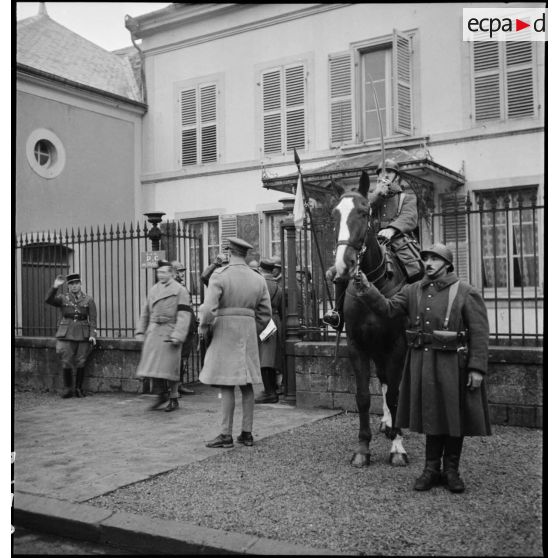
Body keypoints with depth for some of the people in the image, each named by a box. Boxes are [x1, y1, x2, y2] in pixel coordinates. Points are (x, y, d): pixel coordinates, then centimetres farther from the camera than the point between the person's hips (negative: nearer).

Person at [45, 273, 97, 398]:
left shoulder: (88, 300, 7)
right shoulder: (63, 298, 8)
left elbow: (93, 319, 2)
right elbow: (49, 300, -11)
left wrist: (93, 335, -10)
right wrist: (55, 287, -24)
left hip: (83, 335, 0)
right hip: (66, 335, 0)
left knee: (81, 363, 1)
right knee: (66, 363, -3)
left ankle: (79, 389, 15)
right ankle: (67, 389, 11)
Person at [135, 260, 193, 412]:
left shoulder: (180, 291, -6)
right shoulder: (153, 290, 13)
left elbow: (184, 316, -13)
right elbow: (145, 312, 18)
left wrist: (178, 336, -21)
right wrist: (140, 331, 10)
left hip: (169, 333, -5)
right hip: (153, 331, 5)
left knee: (169, 366, -1)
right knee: (152, 365, 4)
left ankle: (174, 400, 13)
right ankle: (161, 395, 23)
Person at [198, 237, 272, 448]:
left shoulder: (220, 275, -10)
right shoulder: (258, 279, 7)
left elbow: (208, 308, -19)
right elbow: (265, 313, 9)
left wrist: (203, 327, -2)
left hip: (225, 332, -5)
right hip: (248, 334, 5)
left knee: (226, 385, -3)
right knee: (246, 383, 10)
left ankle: (226, 435, 0)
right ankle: (247, 433, 15)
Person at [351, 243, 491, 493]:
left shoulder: (467, 293, -6)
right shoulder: (413, 291, 7)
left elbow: (479, 333, -9)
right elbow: (388, 308, -3)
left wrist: (477, 368, -15)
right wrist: (368, 290, -19)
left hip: (452, 365, -3)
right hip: (422, 364, 4)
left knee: (454, 417, 7)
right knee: (431, 416, 13)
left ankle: (451, 470, 23)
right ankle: (431, 469, 25)